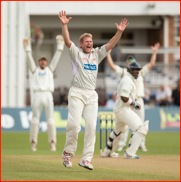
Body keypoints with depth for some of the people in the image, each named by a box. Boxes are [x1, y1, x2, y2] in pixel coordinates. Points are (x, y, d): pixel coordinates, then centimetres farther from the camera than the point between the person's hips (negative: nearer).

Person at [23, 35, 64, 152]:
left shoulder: (50, 69, 20)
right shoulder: (35, 70, 18)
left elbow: (56, 58, 16)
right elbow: (30, 58, 12)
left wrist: (60, 45, 11)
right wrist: (27, 47, 5)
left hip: (48, 96, 0)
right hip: (37, 95, 0)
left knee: (50, 119, -5)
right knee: (35, 119, -4)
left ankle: (52, 142, -2)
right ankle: (33, 142, 0)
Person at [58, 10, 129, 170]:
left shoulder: (97, 54, 17)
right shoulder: (76, 53, 5)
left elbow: (111, 45, 8)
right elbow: (67, 41, -11)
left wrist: (120, 32, -6)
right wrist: (64, 25, -25)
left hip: (92, 95, 4)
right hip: (77, 93, -4)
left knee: (91, 126, -4)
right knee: (74, 124, -13)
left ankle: (86, 159, -2)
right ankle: (68, 154, 3)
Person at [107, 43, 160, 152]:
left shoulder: (141, 72, 12)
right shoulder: (123, 72, 10)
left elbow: (151, 64, 6)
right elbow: (112, 65, 4)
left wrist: (154, 52, -1)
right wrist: (108, 53, -1)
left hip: (138, 100, 1)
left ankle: (141, 143, 9)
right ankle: (122, 143, 3)